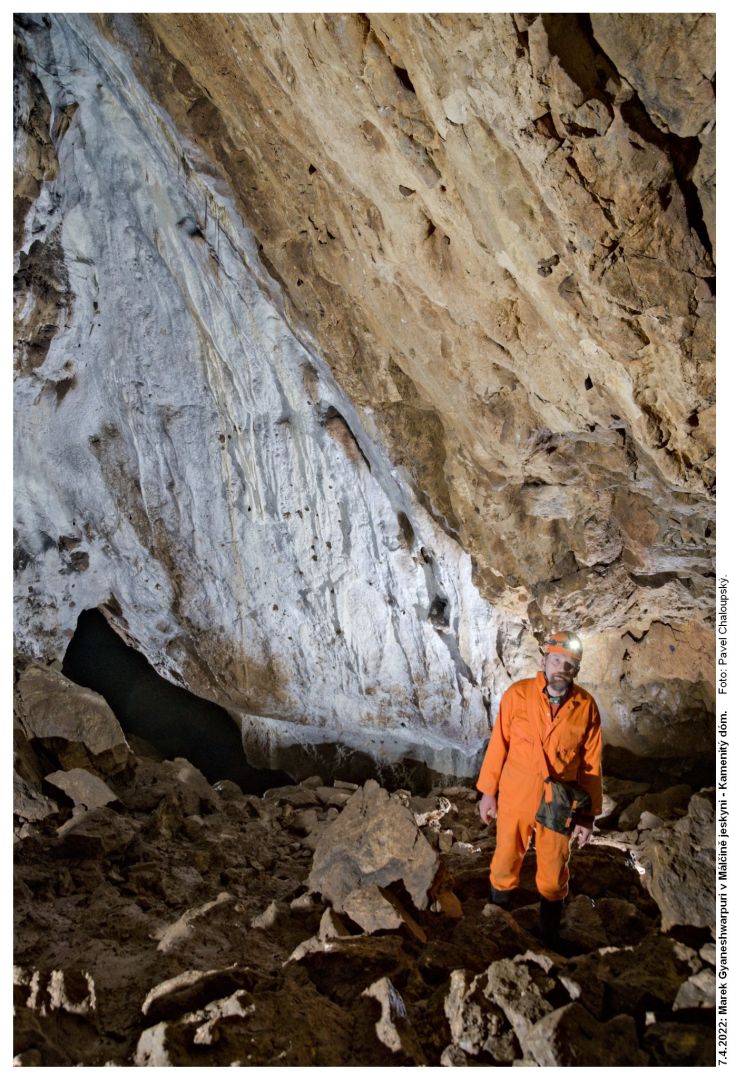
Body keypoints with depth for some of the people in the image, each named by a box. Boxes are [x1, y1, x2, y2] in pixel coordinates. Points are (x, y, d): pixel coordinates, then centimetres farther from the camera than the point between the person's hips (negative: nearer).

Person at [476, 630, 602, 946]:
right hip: (514, 801, 0)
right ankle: (499, 905, 47)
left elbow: (591, 765, -5)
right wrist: (488, 792, -1)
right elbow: (498, 745, -5)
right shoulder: (517, 694, -14)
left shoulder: (586, 707, -12)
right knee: (506, 859, 19)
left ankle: (550, 928, 41)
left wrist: (588, 816, -2)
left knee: (553, 872, 16)